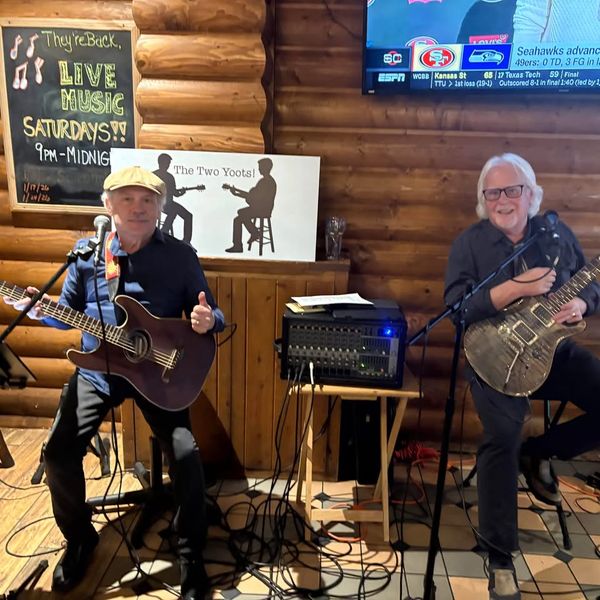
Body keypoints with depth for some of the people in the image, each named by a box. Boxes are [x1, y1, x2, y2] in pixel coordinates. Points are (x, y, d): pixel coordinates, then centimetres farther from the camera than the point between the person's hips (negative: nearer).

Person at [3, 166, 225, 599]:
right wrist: (39, 309, -12)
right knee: (59, 452, -8)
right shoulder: (87, 252, 2)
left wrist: (208, 320, -25)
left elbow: (210, 316, 0)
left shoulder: (181, 256, -5)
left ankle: (192, 558, 6)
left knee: (186, 455, -18)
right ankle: (80, 538, 22)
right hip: (96, 369, 3)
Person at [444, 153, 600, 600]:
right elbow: (455, 308, -16)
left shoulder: (557, 234, 7)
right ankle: (500, 559, -9)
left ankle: (540, 454, 12)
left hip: (555, 351, 5)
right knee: (503, 436, -24)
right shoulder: (469, 243, -5)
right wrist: (517, 287, -24)